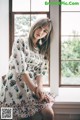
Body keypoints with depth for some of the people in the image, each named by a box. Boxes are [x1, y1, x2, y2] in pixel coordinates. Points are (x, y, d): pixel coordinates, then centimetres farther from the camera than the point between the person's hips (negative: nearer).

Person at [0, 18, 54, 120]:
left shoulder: (42, 51, 17)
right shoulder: (20, 42, 0)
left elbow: (40, 72, 5)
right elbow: (21, 69, -12)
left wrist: (40, 88, -17)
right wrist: (35, 89, -18)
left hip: (33, 88, 5)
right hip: (15, 87, -5)